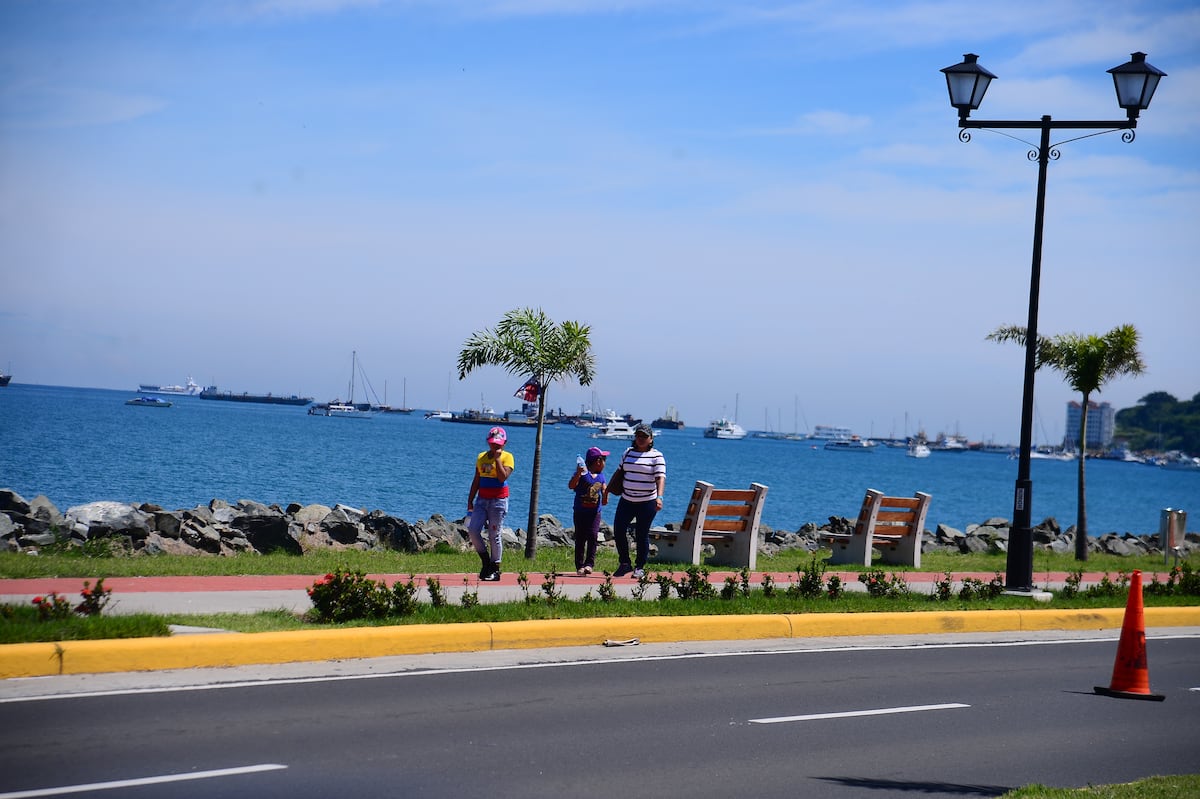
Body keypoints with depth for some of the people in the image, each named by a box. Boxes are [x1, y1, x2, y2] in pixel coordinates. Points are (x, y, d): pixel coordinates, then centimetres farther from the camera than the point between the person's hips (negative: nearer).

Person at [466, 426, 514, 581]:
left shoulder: (507, 457, -4)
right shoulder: (482, 457, 12)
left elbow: (503, 477, -20)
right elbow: (476, 481, 16)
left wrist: (497, 458, -18)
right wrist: (470, 500, 13)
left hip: (498, 500, -5)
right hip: (482, 499, 5)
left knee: (494, 535, -3)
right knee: (473, 530, -7)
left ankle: (495, 570, 7)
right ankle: (486, 561, 10)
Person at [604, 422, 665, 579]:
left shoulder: (656, 456, -4)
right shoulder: (628, 453, 11)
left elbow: (660, 478, -14)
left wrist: (659, 497, -28)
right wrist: (607, 490, 22)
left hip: (647, 503, -4)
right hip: (627, 500, 4)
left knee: (642, 535, 0)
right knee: (618, 530, -6)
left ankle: (640, 567, 12)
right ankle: (624, 563, 7)